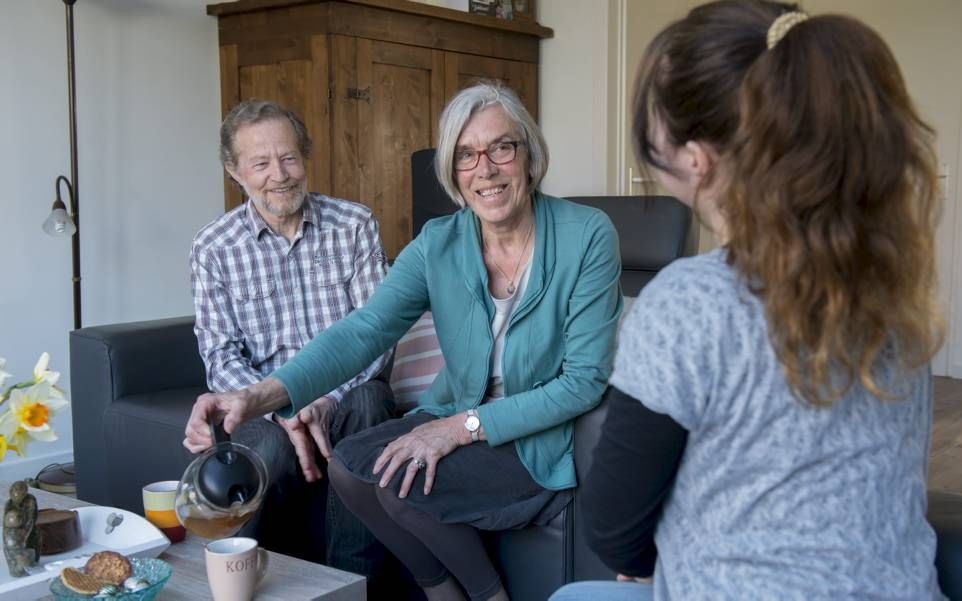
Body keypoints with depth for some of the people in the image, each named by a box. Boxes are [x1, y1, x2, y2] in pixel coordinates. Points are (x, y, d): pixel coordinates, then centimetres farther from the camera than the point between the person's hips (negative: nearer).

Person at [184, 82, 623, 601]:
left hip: (542, 443, -5)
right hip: (457, 419, 5)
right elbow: (365, 329, -20)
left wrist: (466, 425, -23)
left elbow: (586, 379, -16)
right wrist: (263, 395, -37)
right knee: (349, 467, -15)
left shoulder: (587, 236, -17)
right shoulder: (438, 243, -5)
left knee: (399, 480, -22)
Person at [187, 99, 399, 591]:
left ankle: (357, 579, -23)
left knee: (369, 401, -34)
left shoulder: (354, 225, 2)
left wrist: (326, 398, -20)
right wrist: (282, 412, -22)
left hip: (346, 396, 1)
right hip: (266, 406, 0)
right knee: (273, 450, -34)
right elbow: (222, 358, -3)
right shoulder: (213, 248, 1)